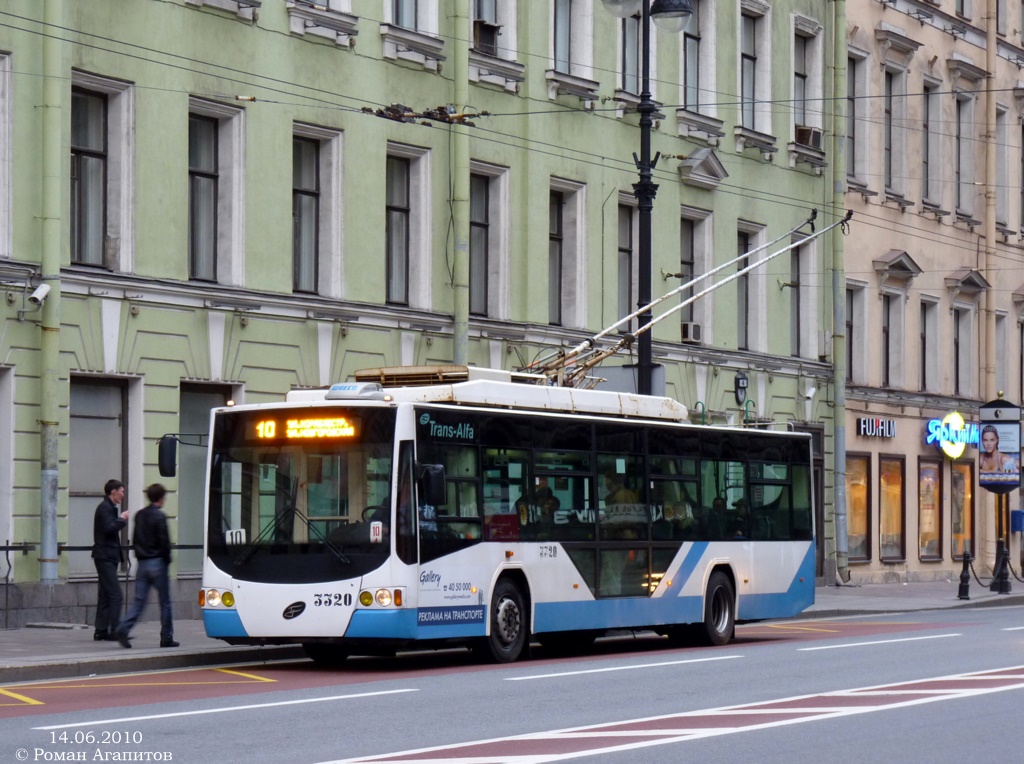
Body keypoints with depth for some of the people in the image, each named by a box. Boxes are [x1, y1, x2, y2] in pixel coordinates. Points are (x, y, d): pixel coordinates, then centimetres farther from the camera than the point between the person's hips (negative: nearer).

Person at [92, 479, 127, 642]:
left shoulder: (109, 507, 20)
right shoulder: (104, 508, -11)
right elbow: (108, 528, -23)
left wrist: (121, 519, 8)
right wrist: (122, 519, -12)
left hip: (108, 557, 11)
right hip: (105, 556, -11)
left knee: (105, 596, 10)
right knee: (115, 596, -13)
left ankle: (101, 631, 11)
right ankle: (114, 631, -13)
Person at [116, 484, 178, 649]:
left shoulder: (139, 515, 10)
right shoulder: (159, 516, -11)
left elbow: (134, 539, 14)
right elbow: (164, 542, -14)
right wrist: (167, 560, -2)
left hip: (142, 563, 6)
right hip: (157, 563, -6)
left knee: (139, 601, 3)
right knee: (165, 602, 5)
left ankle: (123, 629, -16)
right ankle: (166, 638, 9)